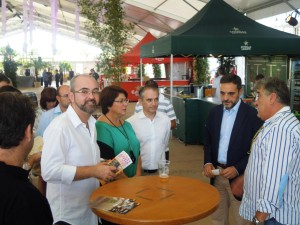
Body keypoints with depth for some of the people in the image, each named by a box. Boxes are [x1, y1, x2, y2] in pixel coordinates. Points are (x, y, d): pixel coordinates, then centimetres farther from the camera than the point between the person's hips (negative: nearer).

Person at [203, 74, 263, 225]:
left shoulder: (252, 115, -12)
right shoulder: (214, 112, 5)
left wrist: (238, 169, -20)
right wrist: (208, 162, -3)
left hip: (239, 176, -4)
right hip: (217, 173, 5)